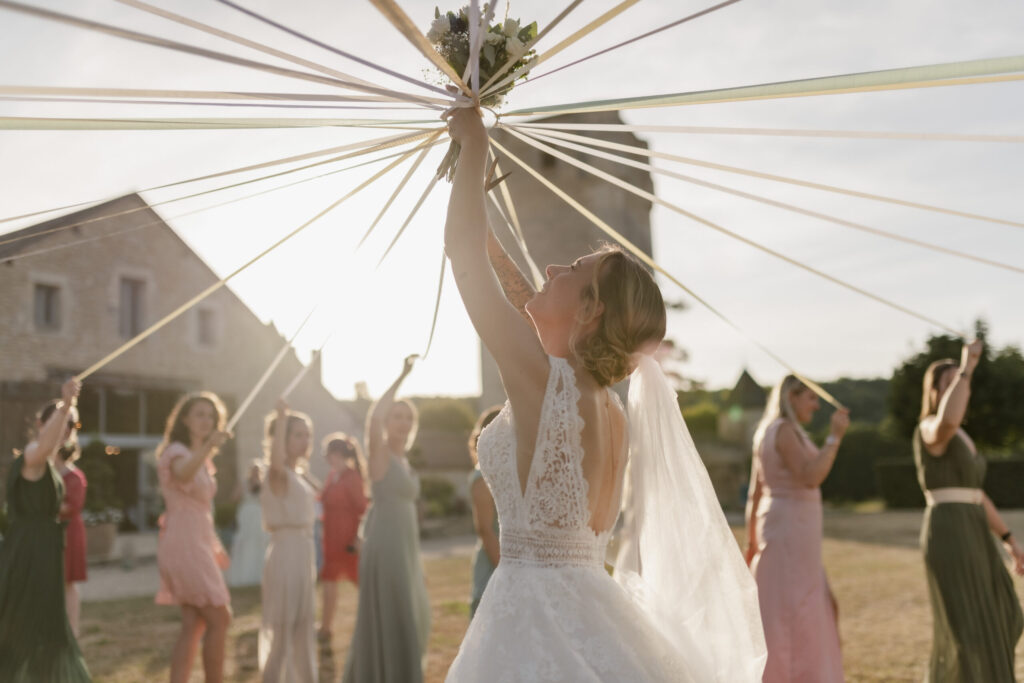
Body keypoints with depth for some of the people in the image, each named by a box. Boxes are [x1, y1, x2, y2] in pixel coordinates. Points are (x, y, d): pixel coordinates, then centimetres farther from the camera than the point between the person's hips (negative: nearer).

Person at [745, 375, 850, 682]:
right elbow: (811, 478, -25)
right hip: (791, 531, -10)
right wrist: (835, 436, -20)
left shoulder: (766, 433, 14)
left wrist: (752, 543, 19)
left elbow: (755, 494, 16)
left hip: (778, 530, 10)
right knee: (789, 614, -6)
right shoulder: (784, 430, -14)